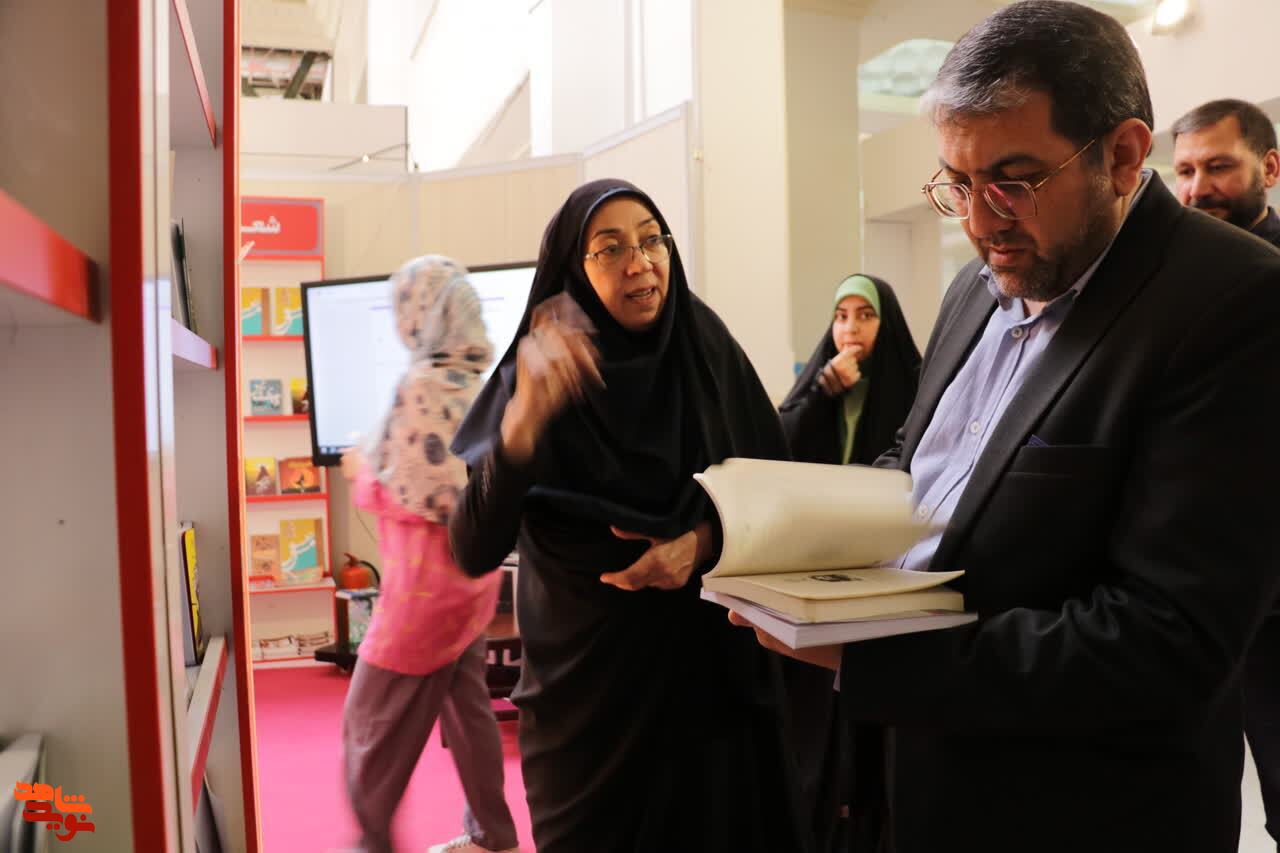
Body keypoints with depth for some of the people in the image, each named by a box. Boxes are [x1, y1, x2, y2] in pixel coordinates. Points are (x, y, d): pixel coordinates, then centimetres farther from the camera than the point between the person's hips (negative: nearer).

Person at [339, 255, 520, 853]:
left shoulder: (421, 386, -20)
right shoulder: (488, 380, 3)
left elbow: (413, 498, -20)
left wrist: (362, 471, -2)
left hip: (428, 575, -8)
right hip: (476, 566, 8)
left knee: (372, 719, 8)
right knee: (467, 704, 18)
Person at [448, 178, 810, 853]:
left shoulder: (706, 347, -5)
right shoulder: (538, 374, -13)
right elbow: (473, 552, -23)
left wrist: (704, 539, -17)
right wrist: (524, 418, -37)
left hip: (712, 661, 3)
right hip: (589, 673, -2)